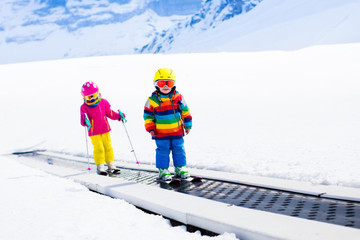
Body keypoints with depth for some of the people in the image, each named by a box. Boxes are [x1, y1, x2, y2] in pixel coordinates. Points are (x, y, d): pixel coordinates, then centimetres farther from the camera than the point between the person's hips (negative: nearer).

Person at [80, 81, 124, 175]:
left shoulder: (103, 102, 0)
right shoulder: (84, 107, -8)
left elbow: (110, 113, 10)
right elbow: (83, 121, -11)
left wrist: (118, 116, -3)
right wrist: (85, 122, -34)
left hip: (105, 130, 3)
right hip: (94, 132, -3)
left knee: (108, 147, 8)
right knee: (99, 149, -7)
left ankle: (111, 166, 17)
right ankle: (100, 167, 4)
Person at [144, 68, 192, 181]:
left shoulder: (178, 97, -1)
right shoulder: (152, 100, -6)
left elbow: (185, 111, 9)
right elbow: (148, 115, 2)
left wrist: (188, 125, 10)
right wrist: (150, 129, -4)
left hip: (177, 131, 2)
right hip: (161, 133, -2)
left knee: (179, 150, 9)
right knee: (163, 151, 3)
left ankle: (180, 168, 21)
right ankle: (163, 170, 13)